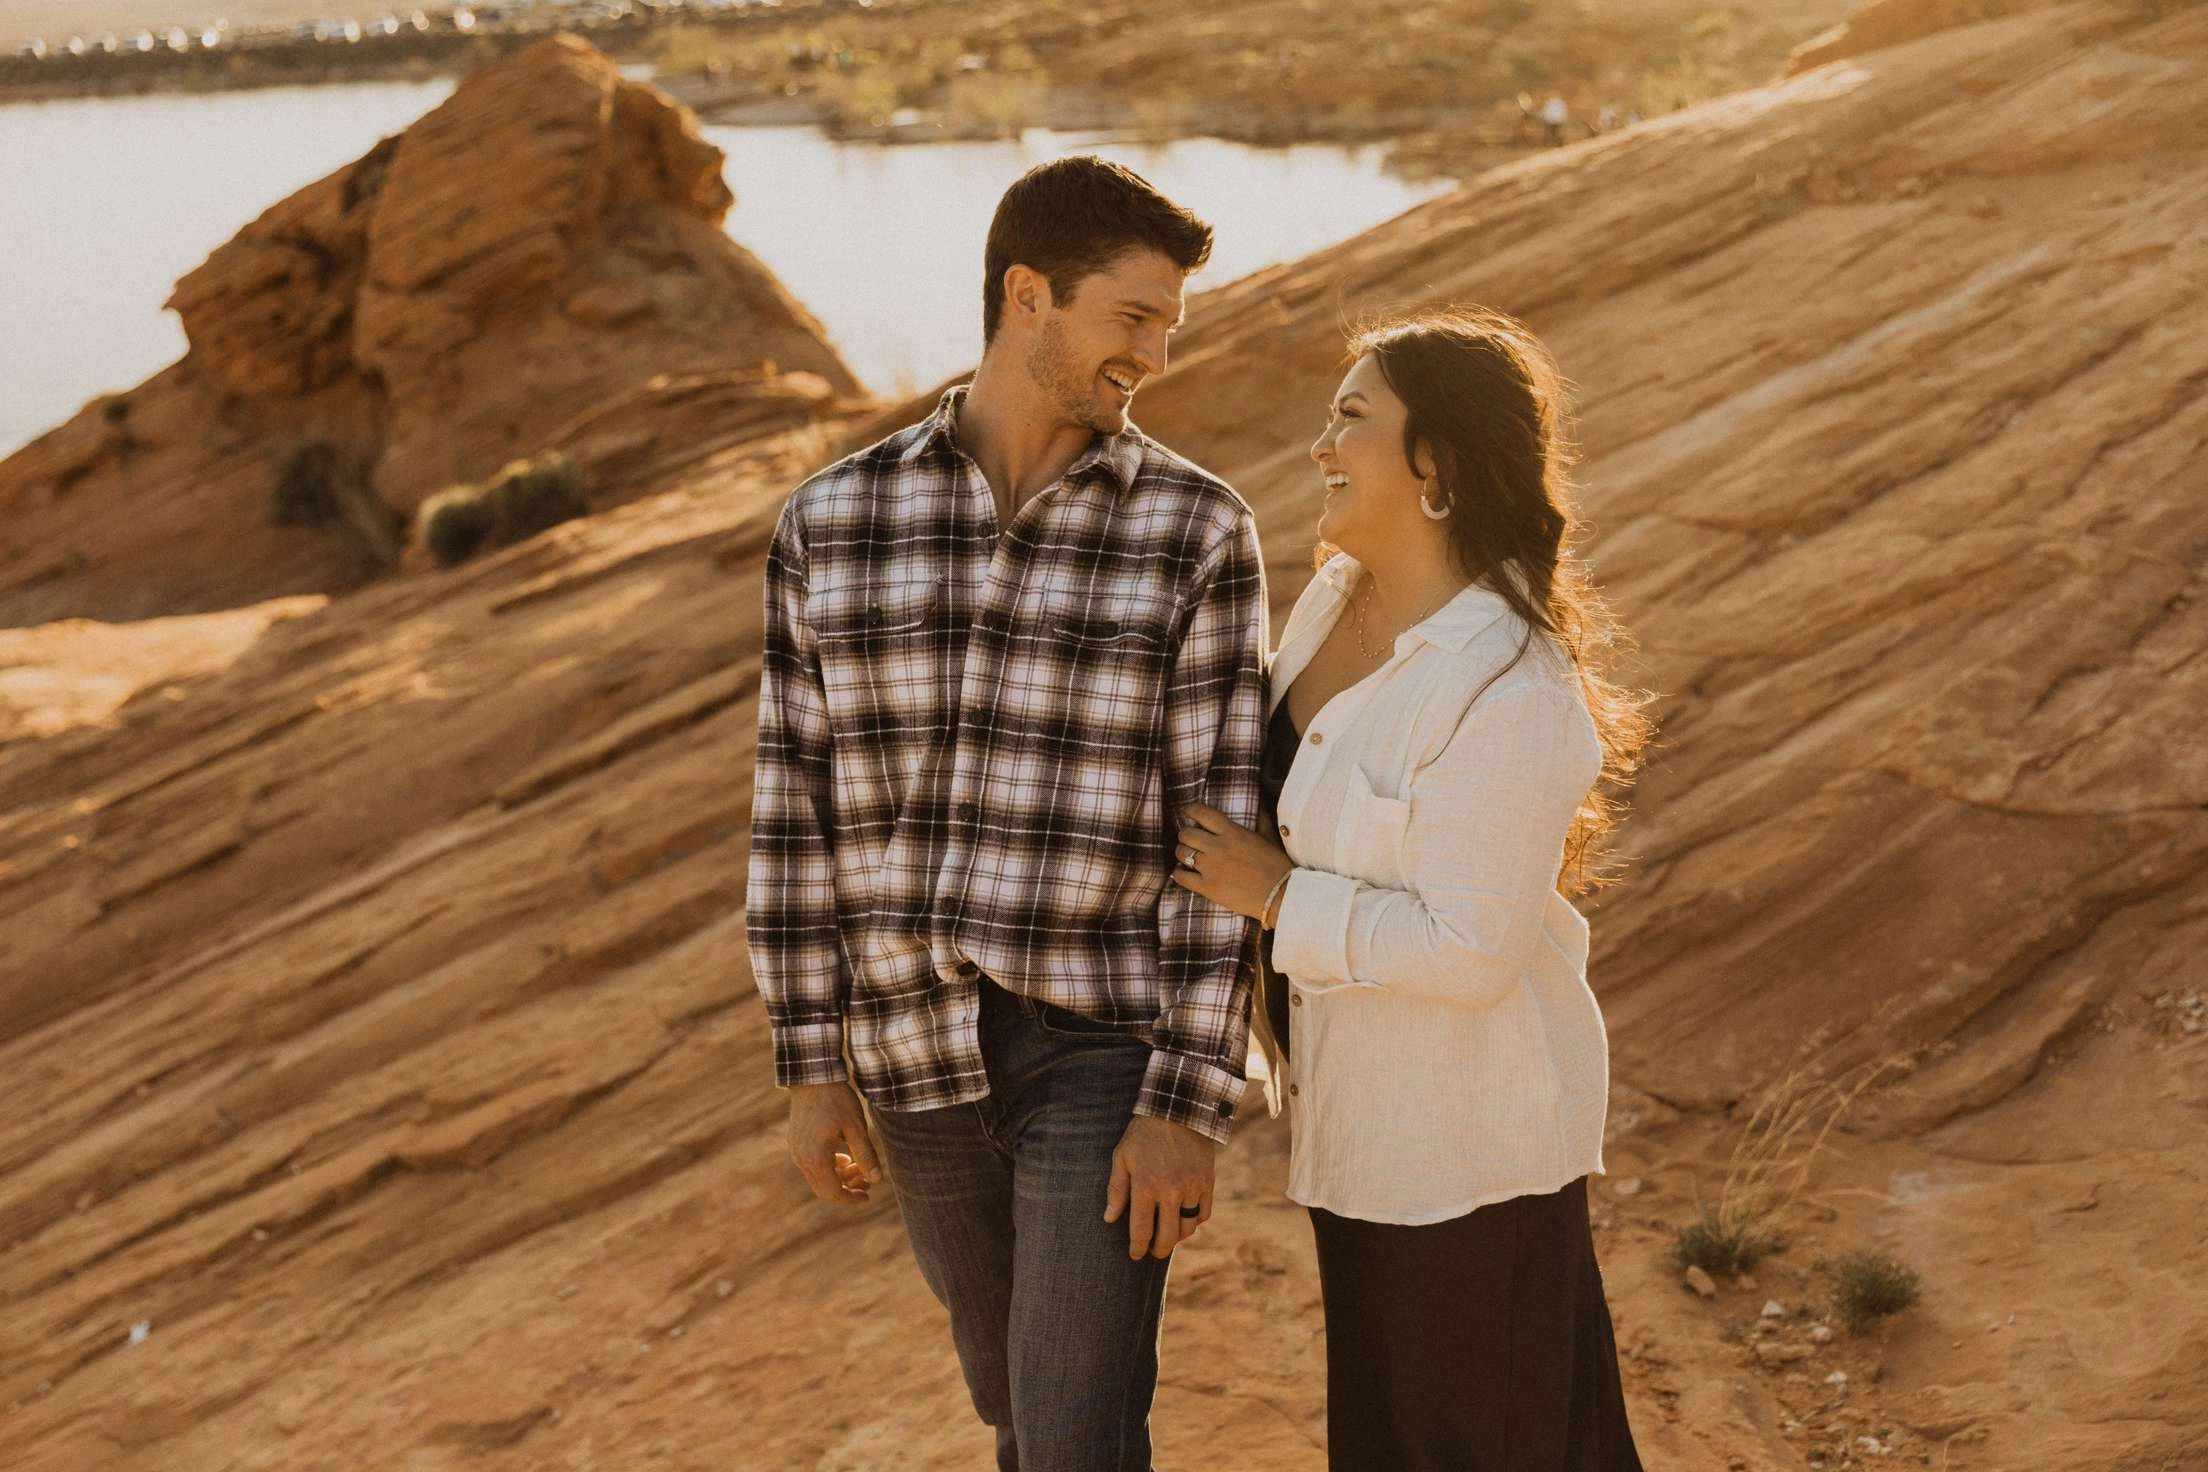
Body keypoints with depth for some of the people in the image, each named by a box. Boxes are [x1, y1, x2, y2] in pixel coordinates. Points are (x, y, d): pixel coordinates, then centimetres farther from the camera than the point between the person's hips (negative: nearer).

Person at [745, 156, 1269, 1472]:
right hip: (924, 1048, 4)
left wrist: (1191, 1109, -15)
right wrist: (813, 1067, 2)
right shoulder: (834, 524, -1)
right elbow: (803, 807, 3)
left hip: (1110, 1042, -3)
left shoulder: (1196, 532, -8)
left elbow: (1224, 832, -10)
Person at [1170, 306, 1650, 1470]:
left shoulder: (1511, 694, -29)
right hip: (1363, 1100, 9)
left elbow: (1473, 949, -27)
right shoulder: (1341, 597, -2)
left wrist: (1277, 896, -22)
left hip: (1462, 1131, -9)